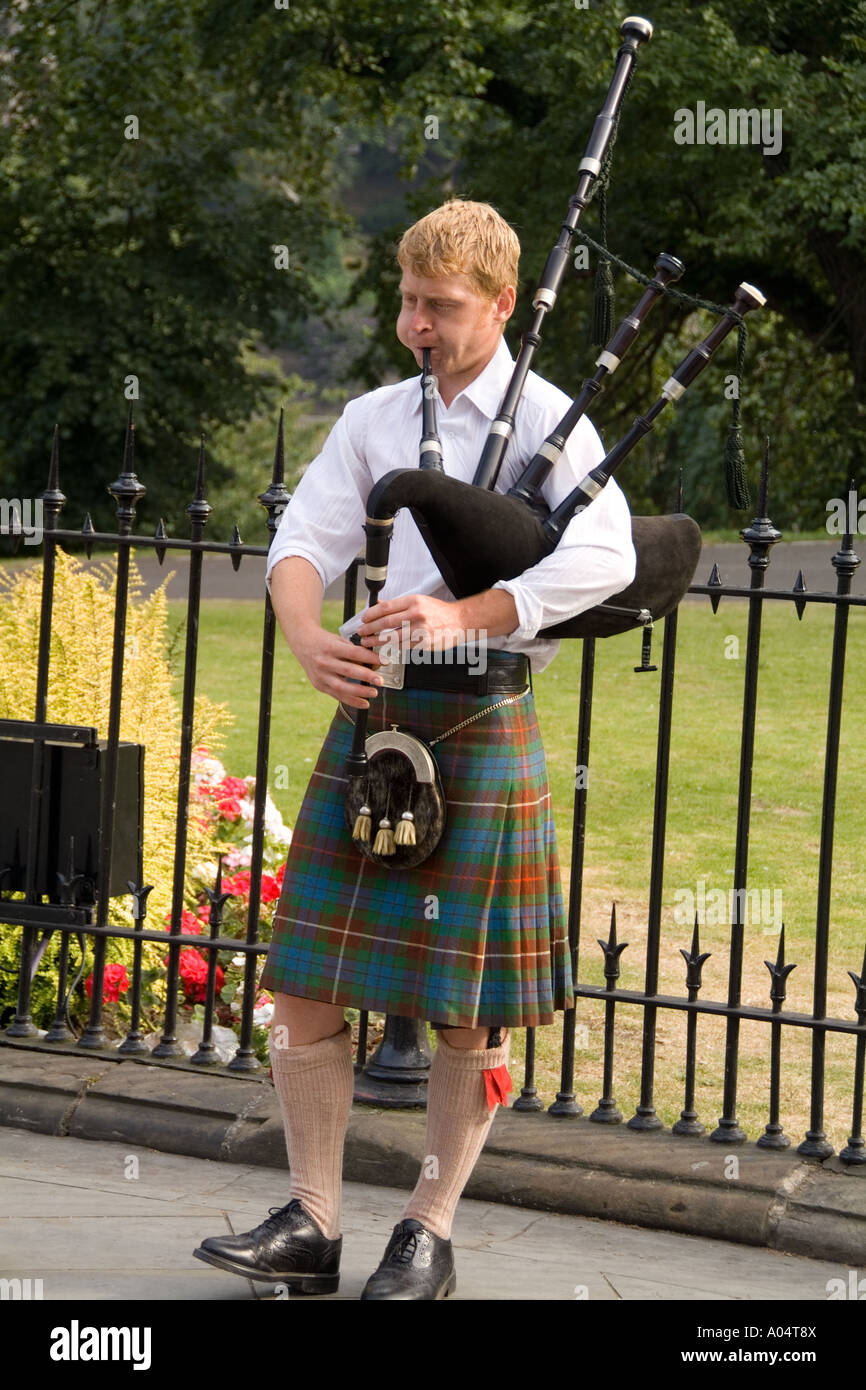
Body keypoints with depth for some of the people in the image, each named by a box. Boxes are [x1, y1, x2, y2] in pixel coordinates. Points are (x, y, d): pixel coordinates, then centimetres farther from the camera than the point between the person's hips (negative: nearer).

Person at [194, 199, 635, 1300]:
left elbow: (606, 559, -18)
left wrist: (464, 616, -27)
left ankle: (429, 1235, 12)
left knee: (470, 1003, 1)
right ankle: (312, 1226, 12)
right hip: (369, 709, 5)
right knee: (307, 978, 3)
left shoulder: (544, 420, -4)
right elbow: (304, 540, 5)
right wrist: (309, 641, -16)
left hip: (479, 724, -5)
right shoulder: (372, 419, 12)